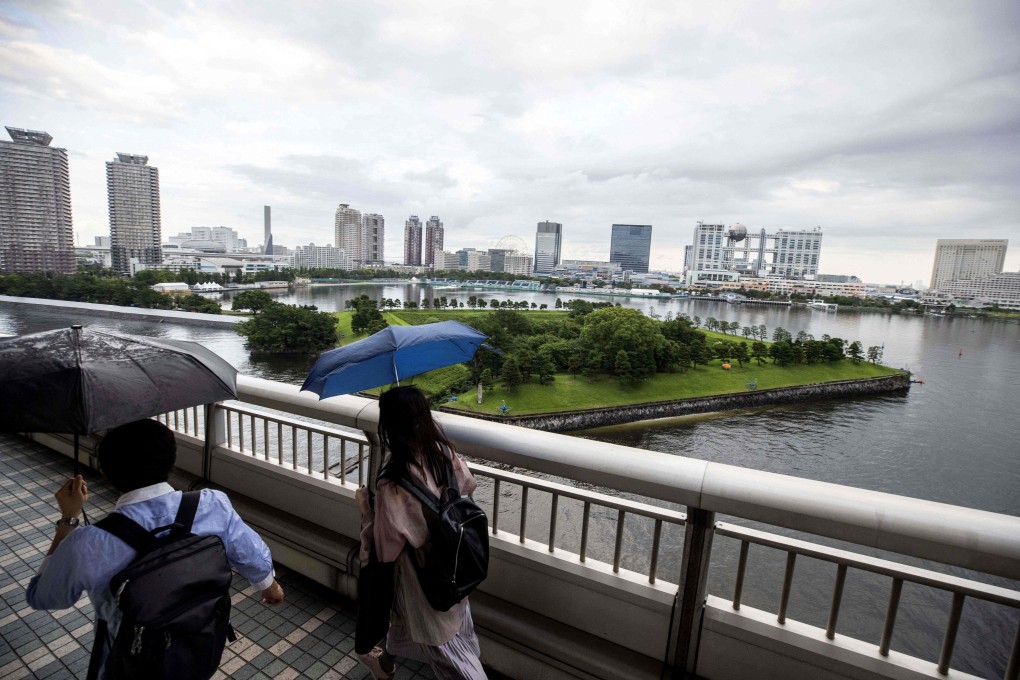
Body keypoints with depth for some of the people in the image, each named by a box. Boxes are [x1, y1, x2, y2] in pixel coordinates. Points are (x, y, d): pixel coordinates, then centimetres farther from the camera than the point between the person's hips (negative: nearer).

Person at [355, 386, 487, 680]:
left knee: (446, 649, 19)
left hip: (425, 579, -7)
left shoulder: (393, 485, -37)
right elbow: (468, 484, 1)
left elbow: (386, 550, -23)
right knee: (403, 611, 35)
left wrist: (365, 506, -11)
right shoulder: (444, 451, -18)